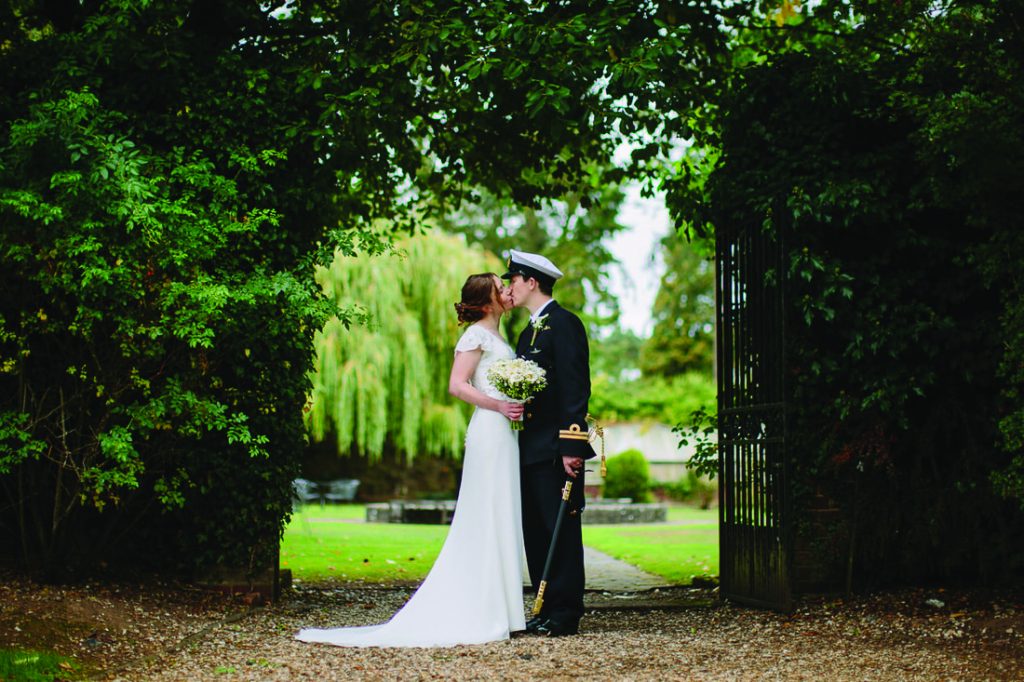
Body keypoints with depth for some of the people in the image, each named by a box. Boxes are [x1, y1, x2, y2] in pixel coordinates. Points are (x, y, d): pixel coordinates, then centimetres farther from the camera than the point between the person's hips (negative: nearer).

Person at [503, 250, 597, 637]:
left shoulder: (563, 323, -8)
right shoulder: (529, 332, 21)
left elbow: (575, 388, -15)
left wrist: (571, 446, -21)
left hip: (556, 448, -10)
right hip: (531, 449, 10)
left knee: (561, 531, -6)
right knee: (535, 531, 9)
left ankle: (565, 615, -3)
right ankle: (546, 611, 14)